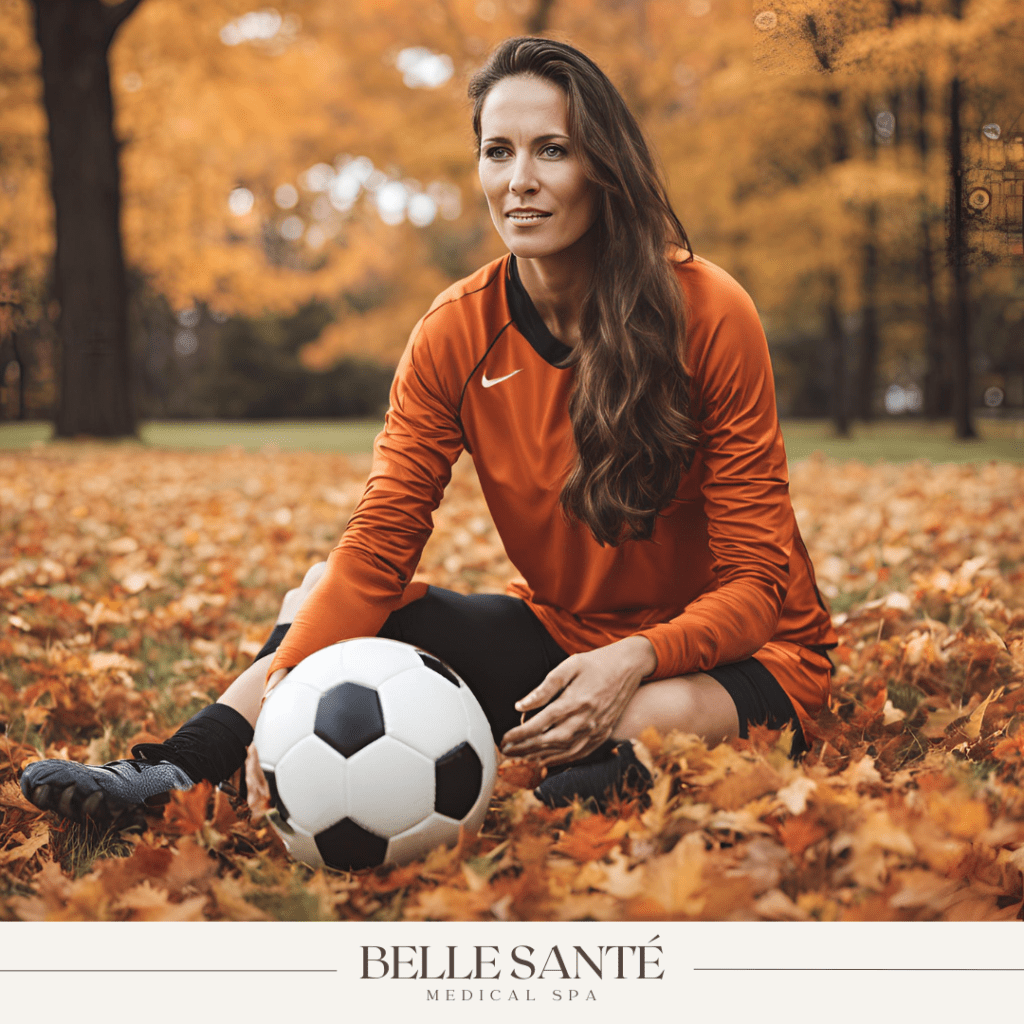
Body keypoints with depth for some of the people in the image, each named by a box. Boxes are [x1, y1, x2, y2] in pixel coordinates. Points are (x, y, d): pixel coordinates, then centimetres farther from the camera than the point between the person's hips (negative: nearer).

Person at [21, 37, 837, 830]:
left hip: (737, 653, -4)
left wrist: (636, 660, -35)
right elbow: (377, 546, -13)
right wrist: (291, 680, -30)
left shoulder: (708, 315, -18)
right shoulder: (455, 333, -7)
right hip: (558, 633, 4)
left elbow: (755, 580, -16)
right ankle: (178, 773, -23)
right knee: (325, 598, -10)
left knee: (646, 727, -39)